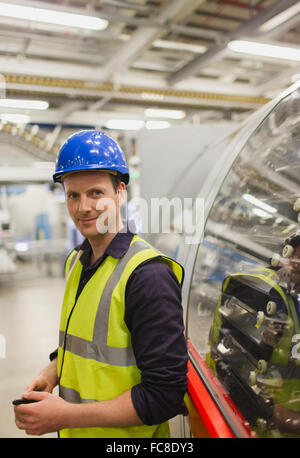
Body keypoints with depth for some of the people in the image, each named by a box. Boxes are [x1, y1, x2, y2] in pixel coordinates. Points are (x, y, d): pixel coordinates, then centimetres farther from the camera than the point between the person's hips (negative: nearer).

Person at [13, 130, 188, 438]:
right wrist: (50, 373, -4)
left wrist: (67, 416, -25)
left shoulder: (149, 274, -25)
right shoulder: (76, 262, 1)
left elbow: (164, 395, -25)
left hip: (125, 435, -7)